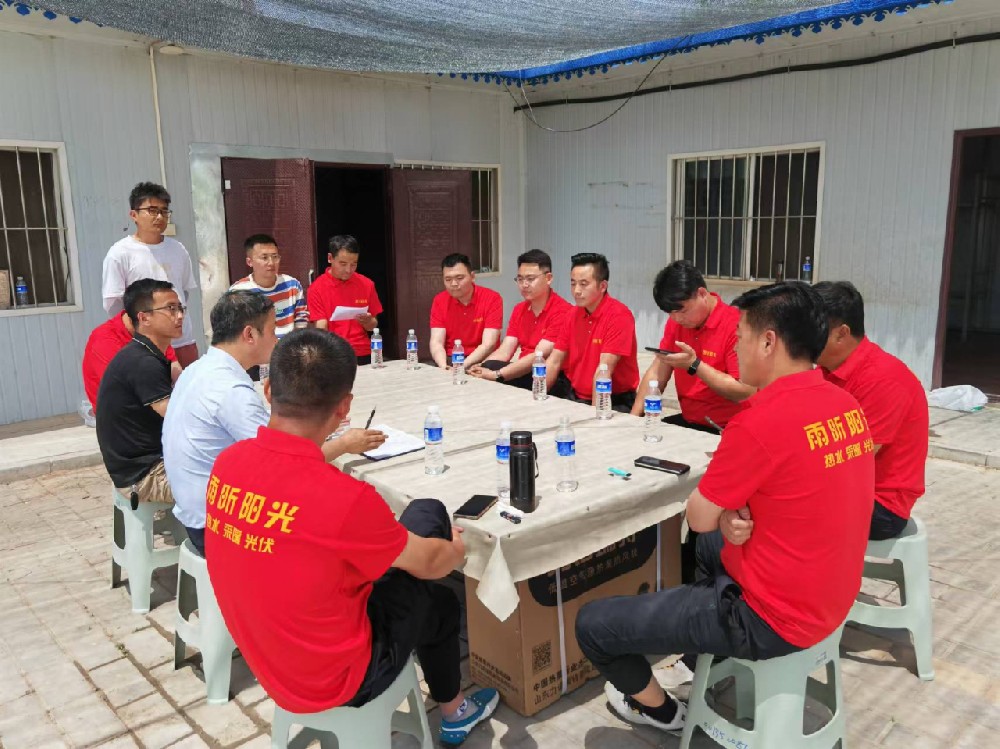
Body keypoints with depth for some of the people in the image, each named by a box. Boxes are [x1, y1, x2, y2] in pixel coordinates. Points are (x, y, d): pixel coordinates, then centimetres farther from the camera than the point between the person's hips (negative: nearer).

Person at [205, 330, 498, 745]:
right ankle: (454, 713, 45)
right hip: (332, 679, -6)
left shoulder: (228, 462, -14)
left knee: (427, 513, 10)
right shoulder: (343, 497, -34)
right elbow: (429, 563, -13)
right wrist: (459, 549, 9)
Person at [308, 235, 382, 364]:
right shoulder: (317, 288, -2)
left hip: (363, 355, 2)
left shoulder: (367, 284, 5)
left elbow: (373, 326, 11)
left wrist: (366, 321, -11)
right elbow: (321, 328, -6)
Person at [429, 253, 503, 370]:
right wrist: (444, 366, -27)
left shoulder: (492, 299, -10)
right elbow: (436, 342, -6)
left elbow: (488, 344, -16)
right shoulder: (439, 301, 1)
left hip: (482, 362, -3)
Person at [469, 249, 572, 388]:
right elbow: (504, 351, 3)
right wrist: (482, 367, -18)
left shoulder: (562, 311, -14)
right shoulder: (518, 310, 12)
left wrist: (496, 375, -28)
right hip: (522, 373, 7)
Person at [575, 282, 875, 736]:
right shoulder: (846, 404, -1)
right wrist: (731, 517, -8)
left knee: (592, 624, 2)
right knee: (709, 542, 36)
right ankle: (710, 650, 40)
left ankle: (655, 706, 27)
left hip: (770, 617, -9)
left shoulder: (759, 422, -28)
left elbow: (698, 517, -16)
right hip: (828, 600, 9)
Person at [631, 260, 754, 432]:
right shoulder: (676, 321, 4)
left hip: (724, 430, -7)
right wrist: (634, 417, -6)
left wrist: (694, 365, -25)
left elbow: (745, 393, -22)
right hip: (688, 421, 7)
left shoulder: (735, 324, -18)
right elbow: (657, 372, 5)